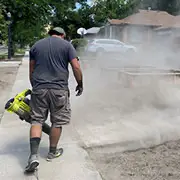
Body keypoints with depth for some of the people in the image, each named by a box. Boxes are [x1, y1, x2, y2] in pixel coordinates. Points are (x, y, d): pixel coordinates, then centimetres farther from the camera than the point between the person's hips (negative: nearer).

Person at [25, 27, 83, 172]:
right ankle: (52, 152, 26)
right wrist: (80, 84, 8)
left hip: (39, 89, 3)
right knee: (57, 122, 12)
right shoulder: (67, 45, 3)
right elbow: (76, 67, -4)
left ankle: (34, 155, -1)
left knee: (37, 120, 10)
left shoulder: (36, 45, 13)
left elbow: (31, 70, 14)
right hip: (59, 89, -2)